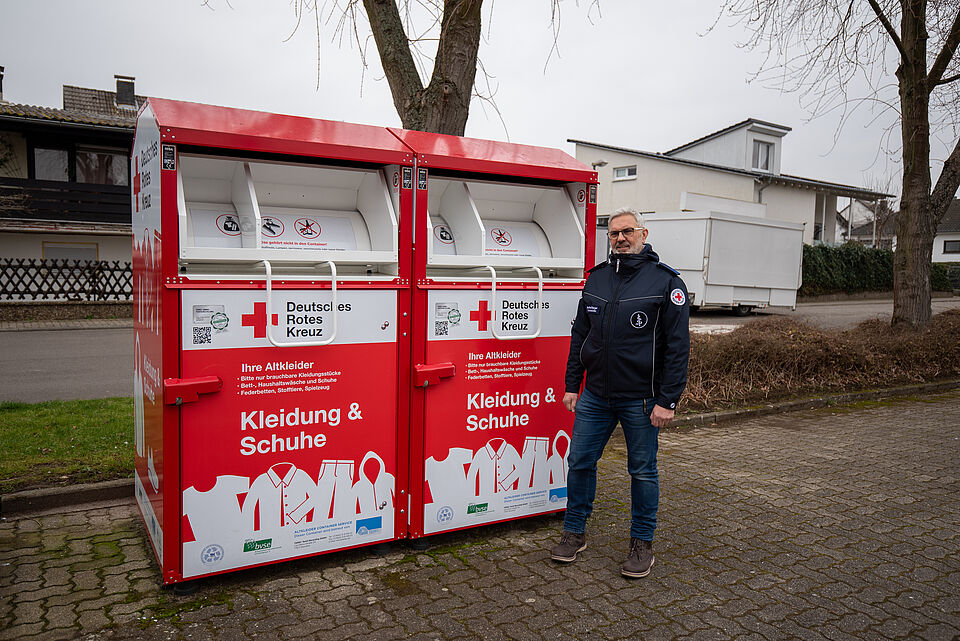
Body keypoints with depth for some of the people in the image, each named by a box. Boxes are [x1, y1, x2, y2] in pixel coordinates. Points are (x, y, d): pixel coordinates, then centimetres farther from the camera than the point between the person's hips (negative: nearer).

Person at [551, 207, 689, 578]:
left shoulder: (666, 281, -6)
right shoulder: (597, 277, 8)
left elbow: (678, 345, -9)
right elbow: (579, 334, 13)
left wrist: (668, 400, -13)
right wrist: (572, 384, 10)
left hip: (641, 399, -4)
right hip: (595, 395, 4)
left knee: (643, 471, 9)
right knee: (579, 461, 9)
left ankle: (642, 544, 25)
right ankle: (574, 533, 26)